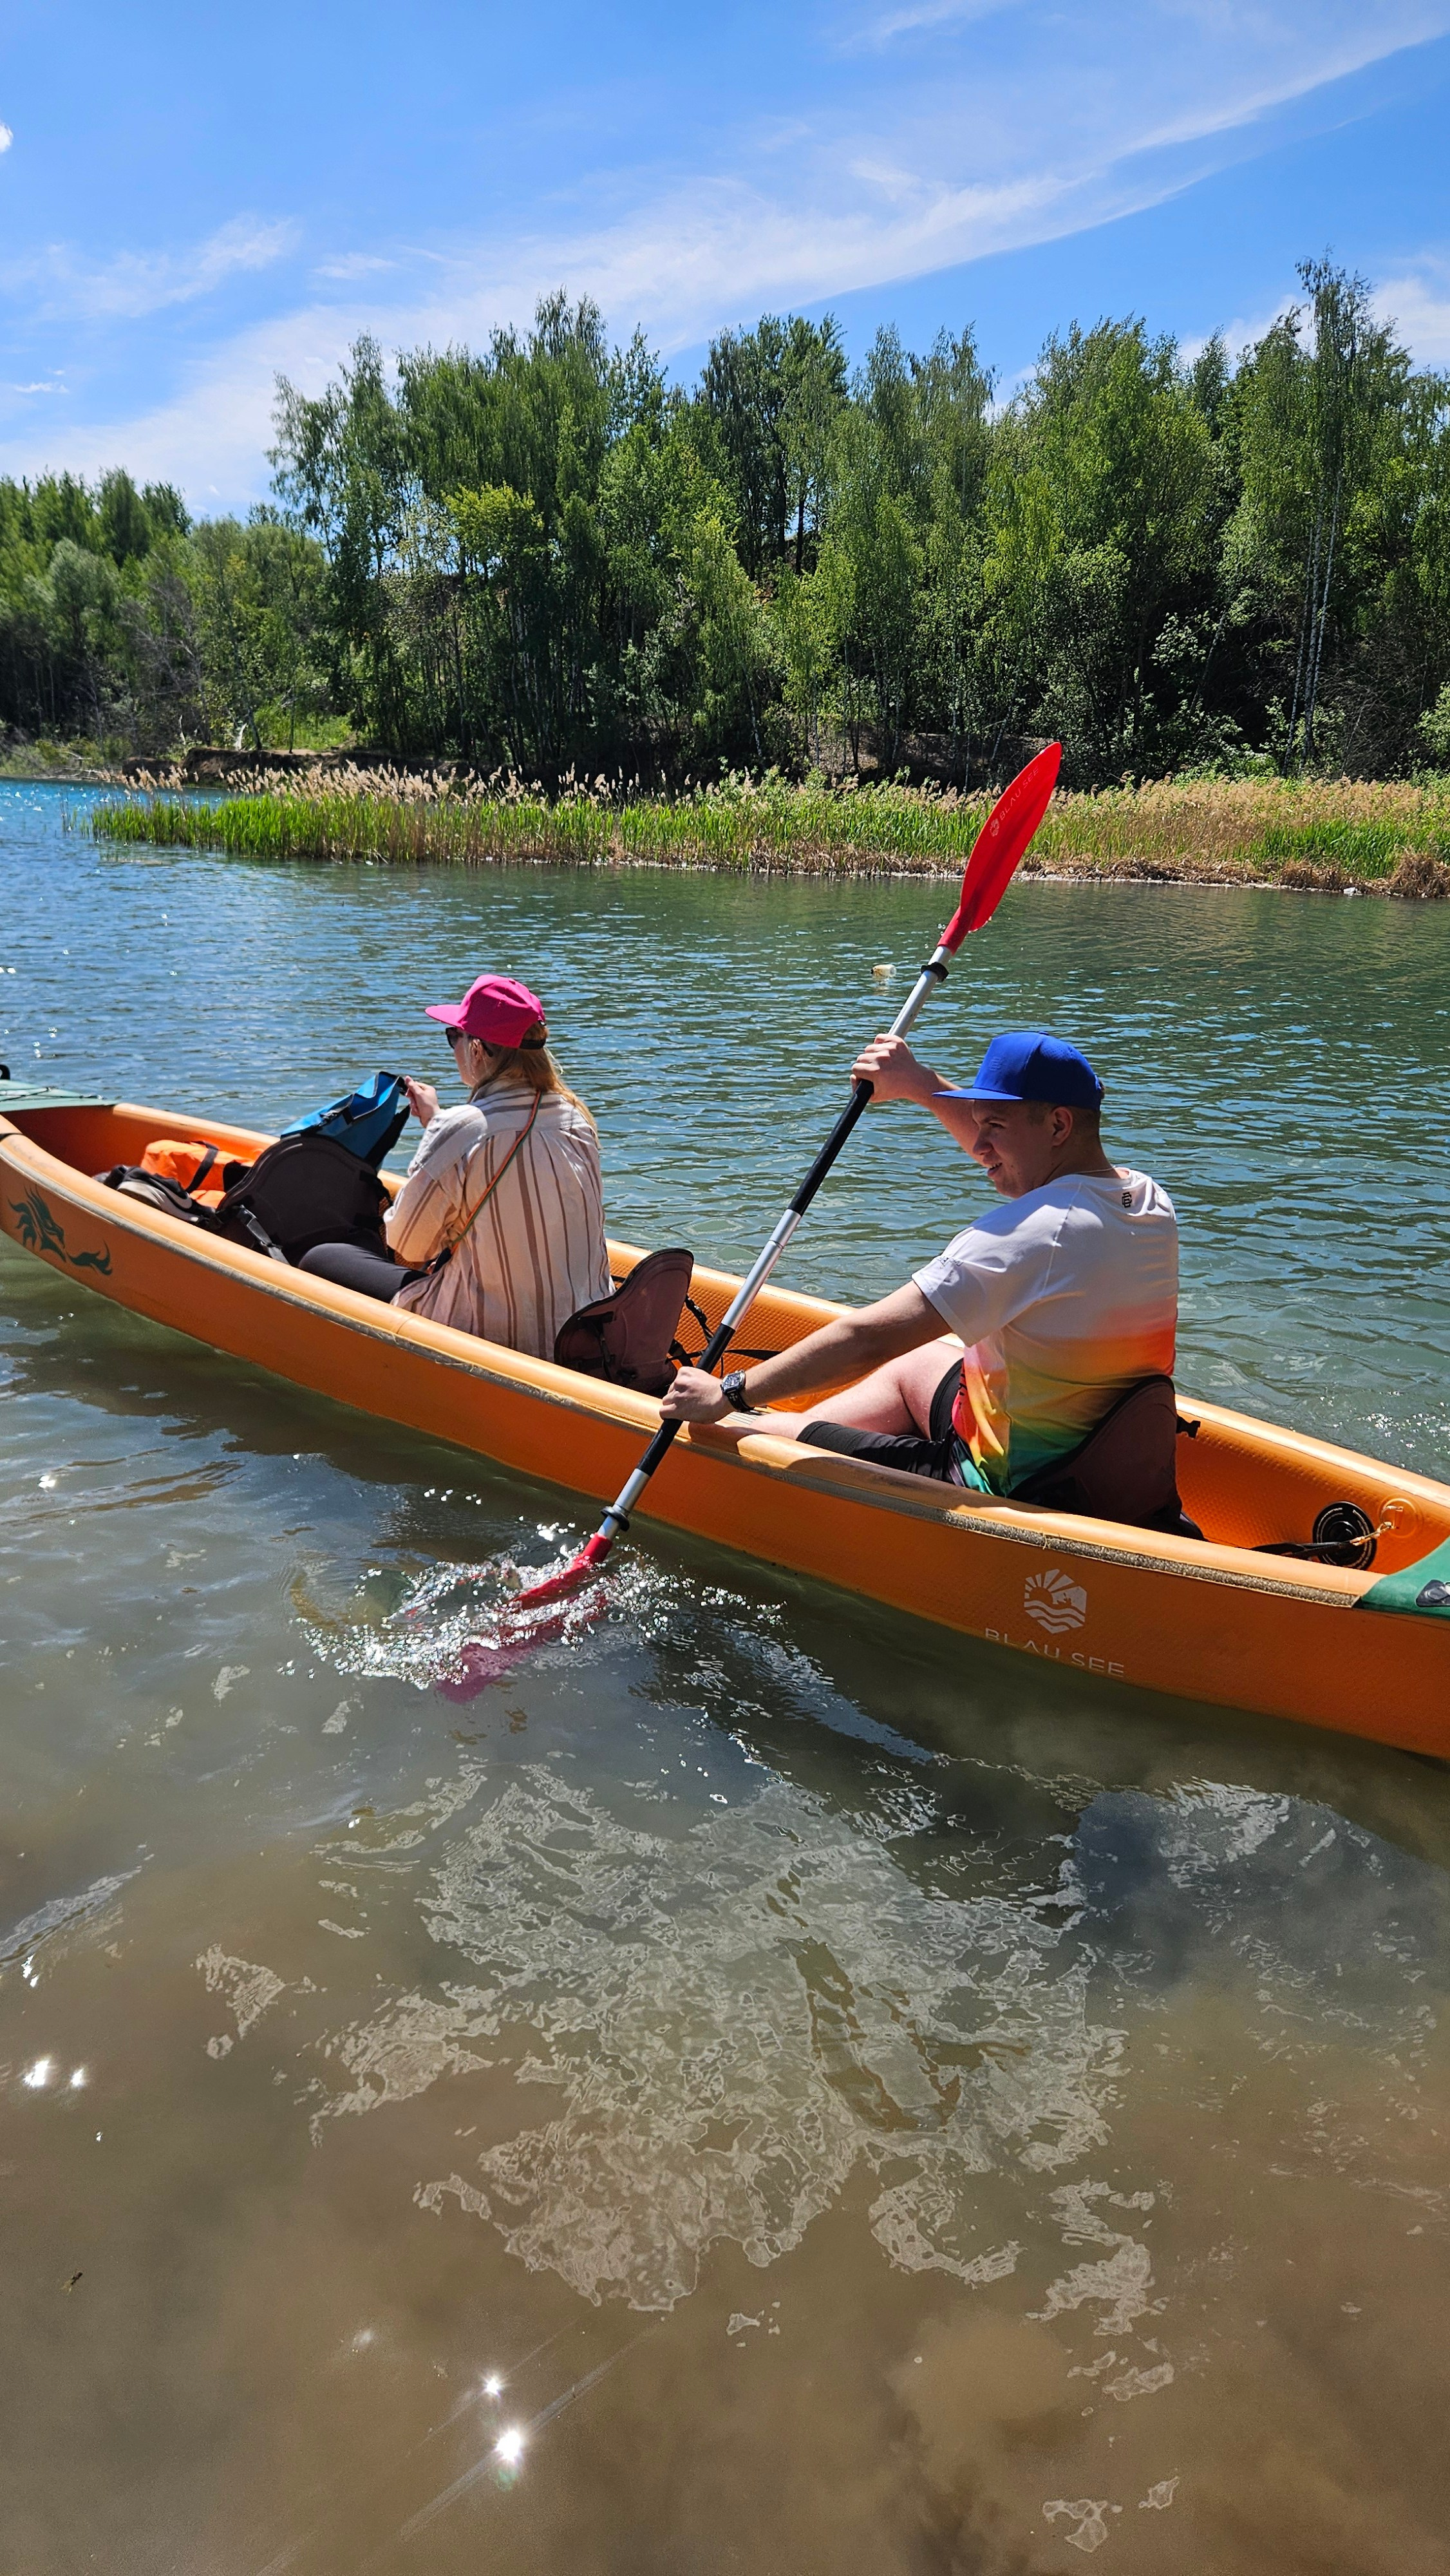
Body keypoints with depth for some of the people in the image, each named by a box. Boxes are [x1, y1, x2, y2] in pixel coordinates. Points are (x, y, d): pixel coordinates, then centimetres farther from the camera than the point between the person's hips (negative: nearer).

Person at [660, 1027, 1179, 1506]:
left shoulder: (1033, 1230, -27)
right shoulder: (1151, 1202, 0)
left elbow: (869, 1339, -27)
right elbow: (1005, 1159, 20)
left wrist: (729, 1394, -19)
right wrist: (921, 1085, 19)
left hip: (1010, 1490, -9)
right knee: (910, 1364, 31)